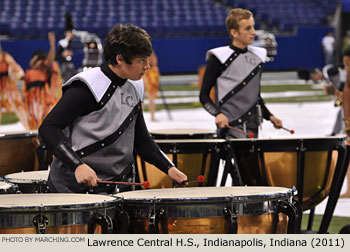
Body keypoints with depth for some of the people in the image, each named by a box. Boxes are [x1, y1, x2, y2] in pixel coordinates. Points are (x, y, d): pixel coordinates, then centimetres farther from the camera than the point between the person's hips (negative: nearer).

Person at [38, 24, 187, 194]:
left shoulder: (133, 89, 12)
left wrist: (168, 168, 6)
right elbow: (48, 128, -18)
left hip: (118, 187, 7)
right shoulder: (87, 88, -13)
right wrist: (78, 166, -29)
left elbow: (141, 140, 21)